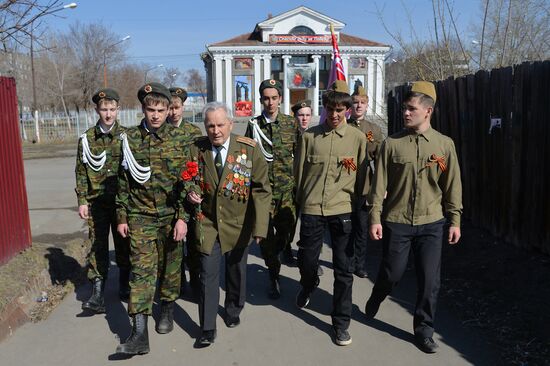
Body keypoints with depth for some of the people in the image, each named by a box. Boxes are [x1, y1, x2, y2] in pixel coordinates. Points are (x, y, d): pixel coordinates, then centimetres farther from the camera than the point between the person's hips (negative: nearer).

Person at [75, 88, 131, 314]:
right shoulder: (87, 138, 3)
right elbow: (81, 171, 6)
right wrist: (82, 200, 0)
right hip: (96, 201, 1)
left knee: (123, 243, 11)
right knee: (97, 245, 1)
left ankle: (124, 284, 30)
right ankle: (97, 294, 5)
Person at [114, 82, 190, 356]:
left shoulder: (179, 138, -2)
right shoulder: (130, 139, 2)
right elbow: (123, 181, 6)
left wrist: (182, 217, -9)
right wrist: (122, 217, 5)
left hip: (170, 215, 0)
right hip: (140, 215, 0)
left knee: (170, 265, 12)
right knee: (141, 269, -5)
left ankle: (167, 308, 35)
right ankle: (139, 333, -4)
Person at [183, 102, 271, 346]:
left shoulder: (249, 149, -13)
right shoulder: (197, 148, -6)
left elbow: (261, 189, -13)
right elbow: (188, 178, 11)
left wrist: (259, 225, -21)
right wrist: (190, 191, -14)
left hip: (238, 224, 0)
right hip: (207, 222, 0)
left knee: (236, 271, 18)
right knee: (208, 275, -2)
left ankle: (233, 311, 44)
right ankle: (207, 328, 13)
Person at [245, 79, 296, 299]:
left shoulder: (291, 124, 3)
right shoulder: (253, 125, 2)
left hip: (287, 189, 1)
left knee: (287, 231, 3)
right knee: (266, 234, 4)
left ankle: (273, 256, 38)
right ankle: (273, 277, 21)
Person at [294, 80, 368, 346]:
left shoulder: (358, 138, 1)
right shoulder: (309, 136, 2)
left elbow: (361, 176, 5)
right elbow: (300, 172, 7)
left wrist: (359, 206, 5)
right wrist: (299, 202, 9)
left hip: (343, 210, 0)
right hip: (312, 208, 1)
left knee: (344, 270, 5)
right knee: (306, 260, 11)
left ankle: (341, 322, 21)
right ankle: (308, 287, 47)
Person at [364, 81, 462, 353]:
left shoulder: (445, 144, 0)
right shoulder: (392, 143, -4)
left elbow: (452, 185, 5)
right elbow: (380, 184, -3)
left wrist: (455, 220, 5)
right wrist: (375, 218, -6)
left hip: (431, 223, 1)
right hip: (397, 222, -1)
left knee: (429, 281, 5)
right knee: (392, 274, 10)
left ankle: (423, 331, 23)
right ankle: (374, 301, 42)